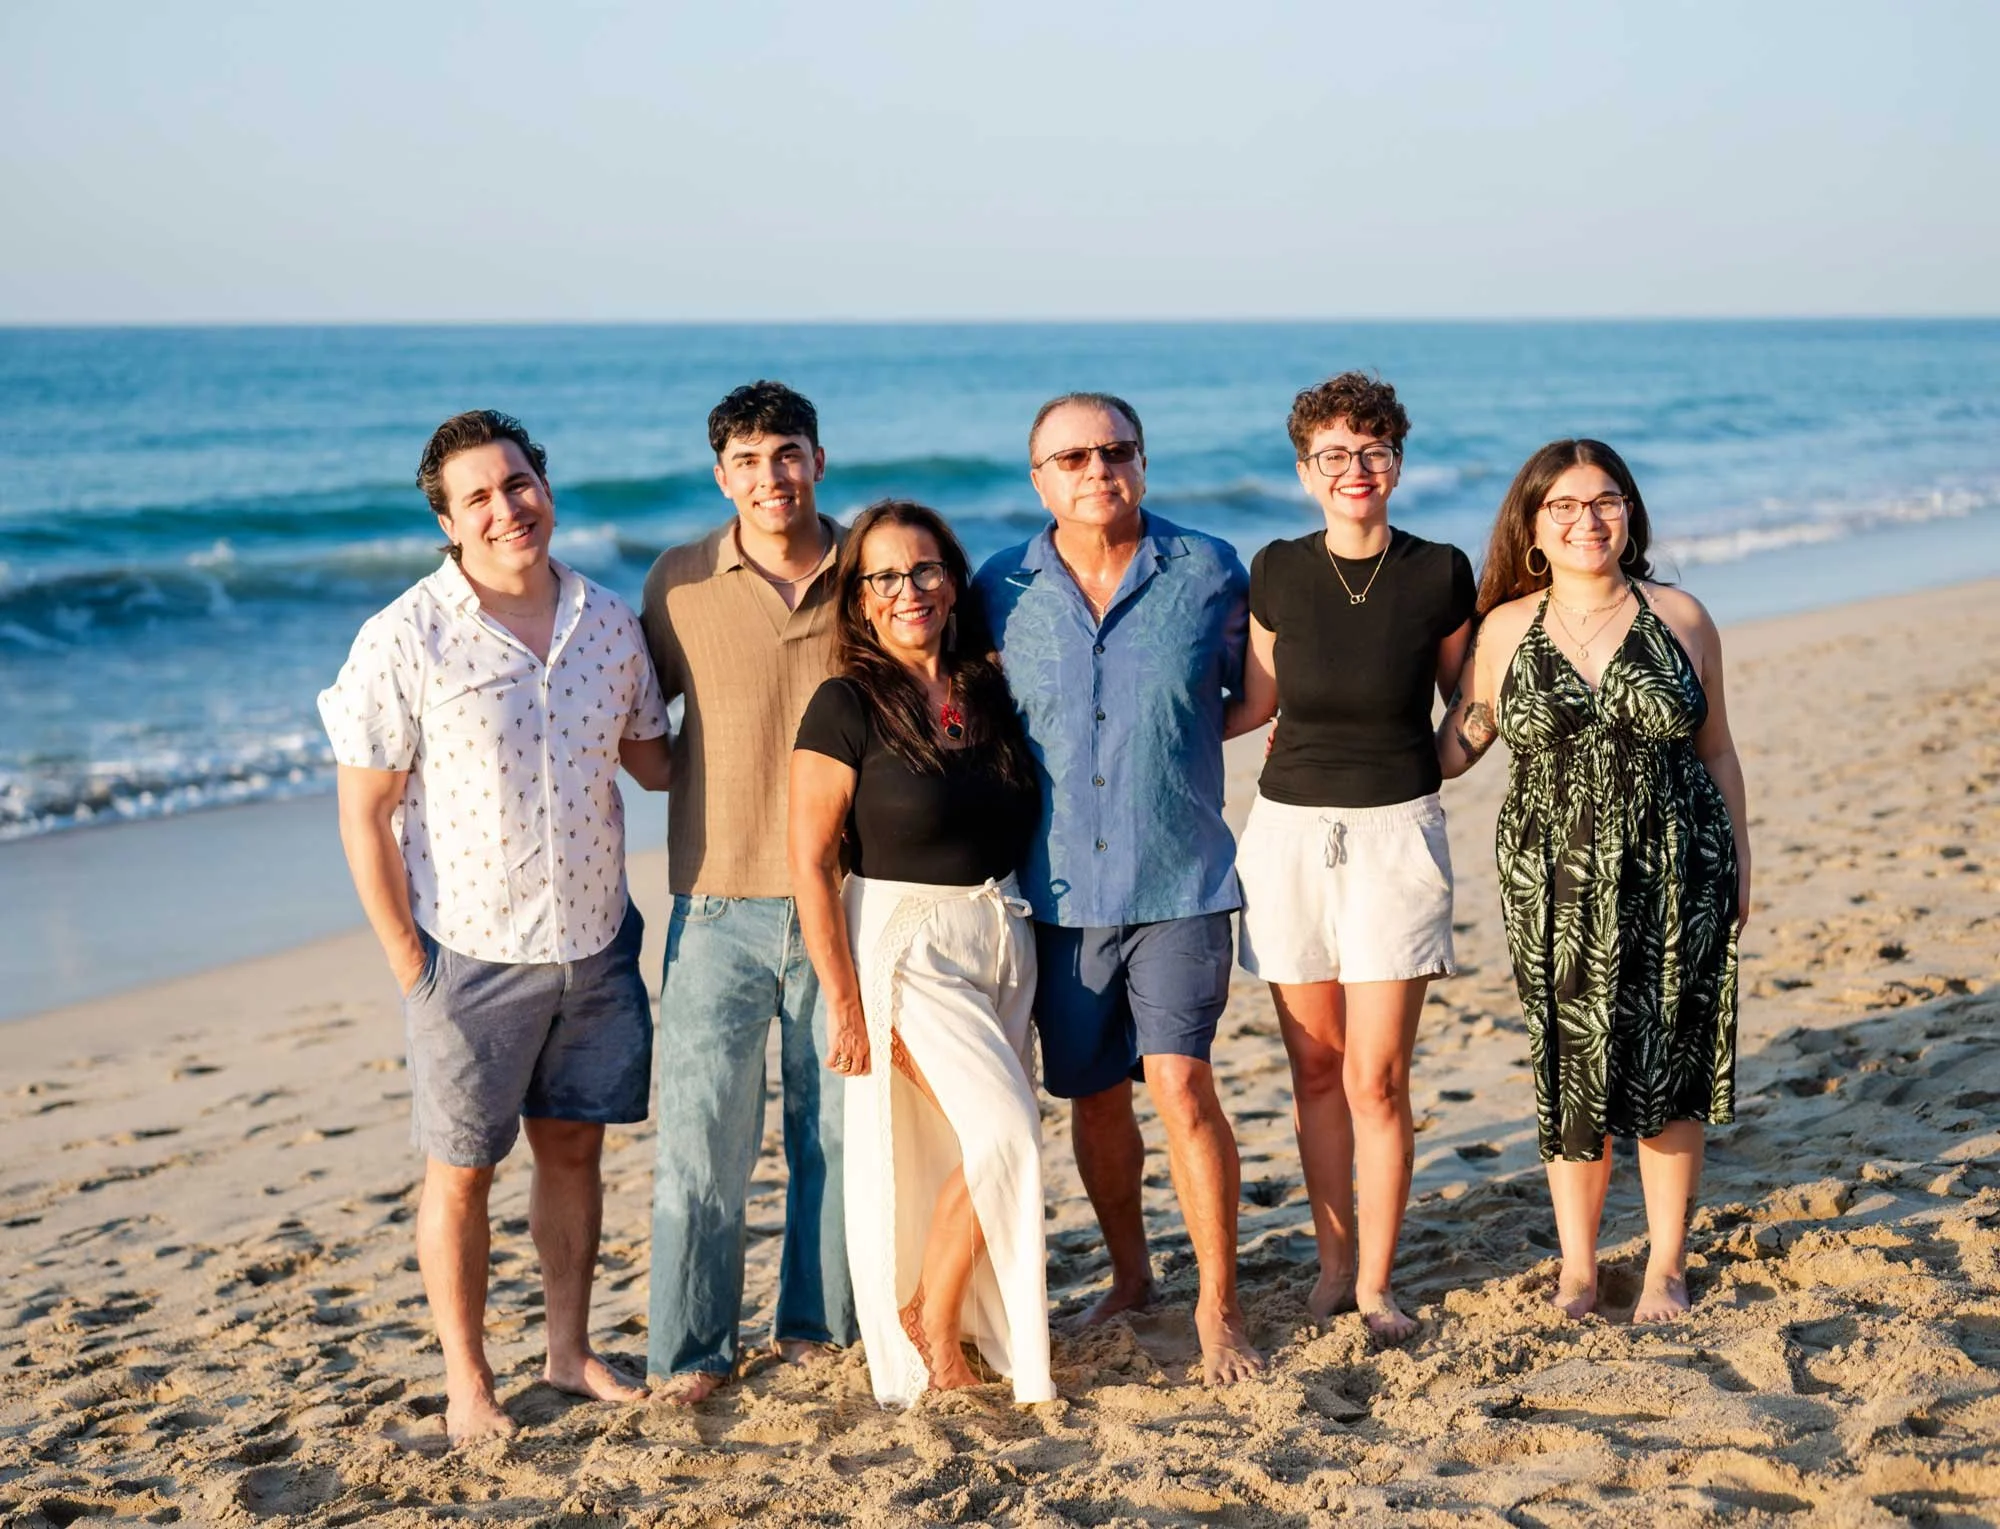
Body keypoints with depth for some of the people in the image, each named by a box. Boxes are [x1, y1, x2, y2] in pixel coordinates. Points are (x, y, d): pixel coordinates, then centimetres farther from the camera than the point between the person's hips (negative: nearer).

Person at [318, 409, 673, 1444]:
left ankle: (570, 1351, 30)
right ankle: (467, 1381, 22)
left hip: (596, 942, 4)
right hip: (471, 951, -4)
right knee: (461, 1168, 7)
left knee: (573, 1146, 15)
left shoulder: (609, 623, 1)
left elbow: (649, 757, 15)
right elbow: (364, 813, -10)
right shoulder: (406, 641, -13)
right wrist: (407, 963, -10)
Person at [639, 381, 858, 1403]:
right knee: (702, 1127, -1)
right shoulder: (679, 584, 1)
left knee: (838, 1123, 9)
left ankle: (819, 1324, 25)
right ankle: (691, 1349, 11)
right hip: (720, 902, -1)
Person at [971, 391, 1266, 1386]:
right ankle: (1129, 1277, 31)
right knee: (1092, 1096, 11)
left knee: (1180, 1082, -12)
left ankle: (1218, 1306, 1)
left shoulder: (1209, 572, -1)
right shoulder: (1002, 590, 3)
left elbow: (1256, 696, 14)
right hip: (1059, 888, 3)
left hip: (1180, 883, -2)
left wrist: (1172, 743, 4)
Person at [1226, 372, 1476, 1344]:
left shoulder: (1439, 574, -4)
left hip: (1394, 835, -2)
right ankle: (1335, 1262, 22)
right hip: (1290, 832, 2)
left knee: (1375, 1076, -4)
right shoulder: (1277, 572, 1)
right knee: (1315, 1066, 8)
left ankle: (1376, 1285, 8)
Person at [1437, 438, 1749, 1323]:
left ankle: (1666, 1265, 19)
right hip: (1557, 887, 0)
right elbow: (1455, 746, 10)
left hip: (1673, 882, 0)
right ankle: (1576, 1267, 20)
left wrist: (1739, 863, 8)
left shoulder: (1679, 618, 2)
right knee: (1571, 1069, 4)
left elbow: (1715, 751, 8)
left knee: (1668, 1070, 4)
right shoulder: (1505, 631, 1)